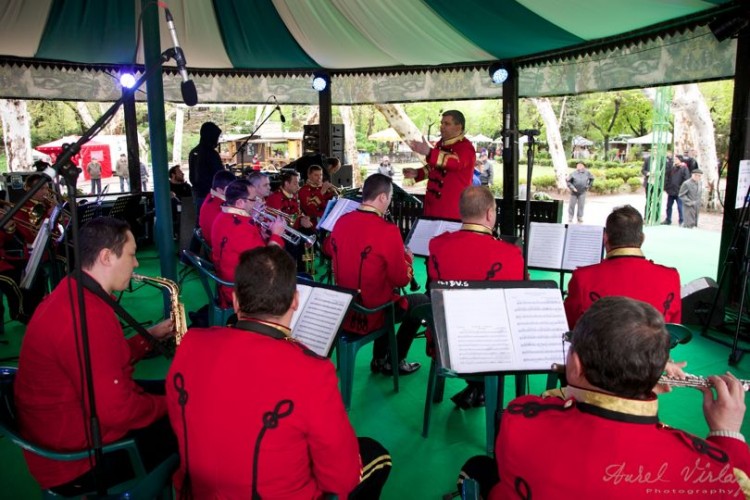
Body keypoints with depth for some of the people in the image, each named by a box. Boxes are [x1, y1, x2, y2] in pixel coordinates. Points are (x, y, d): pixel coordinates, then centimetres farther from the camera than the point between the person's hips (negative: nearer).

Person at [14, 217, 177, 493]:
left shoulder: (71, 295, 5)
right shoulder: (87, 314, -30)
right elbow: (116, 411, -30)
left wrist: (149, 336, 8)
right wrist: (169, 405, -14)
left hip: (71, 422, 10)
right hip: (75, 459, -10)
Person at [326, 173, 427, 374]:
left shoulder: (341, 222, -2)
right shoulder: (387, 230, -23)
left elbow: (329, 249, 20)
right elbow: (402, 280, -16)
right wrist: (408, 257, 5)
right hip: (372, 315, -7)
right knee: (422, 300, 18)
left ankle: (379, 359, 35)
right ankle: (396, 361, 25)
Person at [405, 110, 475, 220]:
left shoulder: (465, 147, -13)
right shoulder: (441, 144, 12)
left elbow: (456, 162, -36)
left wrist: (429, 152, -47)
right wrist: (417, 173, 9)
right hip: (433, 203, 8)